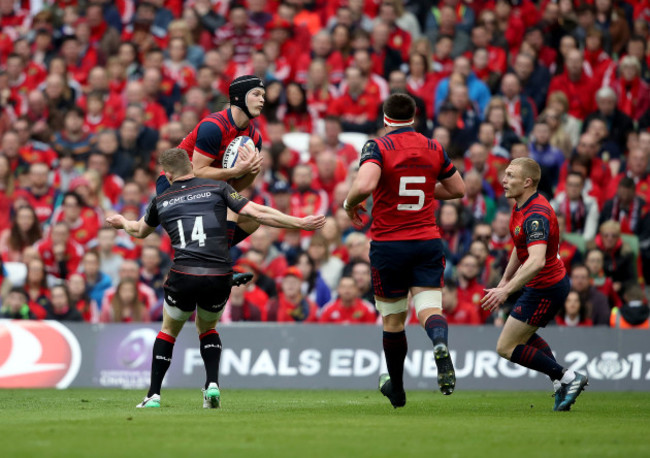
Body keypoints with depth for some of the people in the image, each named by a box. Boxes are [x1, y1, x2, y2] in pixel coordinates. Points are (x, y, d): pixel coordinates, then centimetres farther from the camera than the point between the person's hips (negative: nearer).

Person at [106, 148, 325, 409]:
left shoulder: (161, 201, 13)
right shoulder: (217, 188, 8)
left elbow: (140, 231, 34)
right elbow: (257, 213, -1)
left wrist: (122, 223, 57)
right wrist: (301, 223, 3)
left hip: (183, 276, 0)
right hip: (219, 277, 0)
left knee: (168, 331, 24)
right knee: (207, 329, 28)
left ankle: (154, 396, 16)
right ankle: (212, 384, 7)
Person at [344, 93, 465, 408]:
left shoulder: (378, 147, -9)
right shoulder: (434, 148, 5)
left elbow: (365, 184, -26)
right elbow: (457, 189, 15)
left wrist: (350, 203, -6)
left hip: (388, 245, -2)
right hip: (427, 241, 2)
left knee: (393, 319, 12)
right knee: (429, 307, -5)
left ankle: (396, 388, 25)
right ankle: (440, 345, -40)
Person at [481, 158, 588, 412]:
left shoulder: (536, 215, -29)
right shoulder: (521, 207, 3)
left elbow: (537, 261, -43)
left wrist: (506, 290, -46)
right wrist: (505, 280, 23)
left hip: (544, 290, -10)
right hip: (552, 282, 10)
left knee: (506, 348, -5)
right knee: (525, 335, 31)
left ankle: (568, 377, -4)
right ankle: (562, 383, 30)